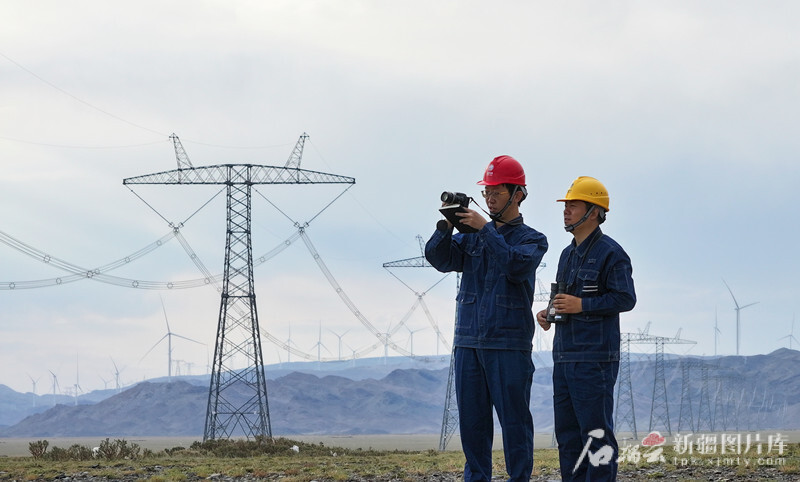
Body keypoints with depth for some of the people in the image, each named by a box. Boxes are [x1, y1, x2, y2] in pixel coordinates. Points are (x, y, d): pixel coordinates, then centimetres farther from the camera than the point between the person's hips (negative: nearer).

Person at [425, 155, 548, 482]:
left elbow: (517, 264, -16)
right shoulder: (472, 236, 16)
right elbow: (438, 258, 3)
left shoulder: (532, 240, 5)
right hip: (467, 342, 4)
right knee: (471, 419, 6)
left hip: (508, 345, -4)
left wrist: (485, 229, -16)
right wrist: (446, 226, -13)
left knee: (514, 418, -4)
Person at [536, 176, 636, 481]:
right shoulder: (568, 254, 20)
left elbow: (625, 299, -14)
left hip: (595, 359, -9)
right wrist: (548, 314, 10)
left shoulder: (610, 253, -8)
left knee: (596, 433, -9)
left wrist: (581, 305, -18)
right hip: (564, 358, 9)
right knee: (567, 433, 11)